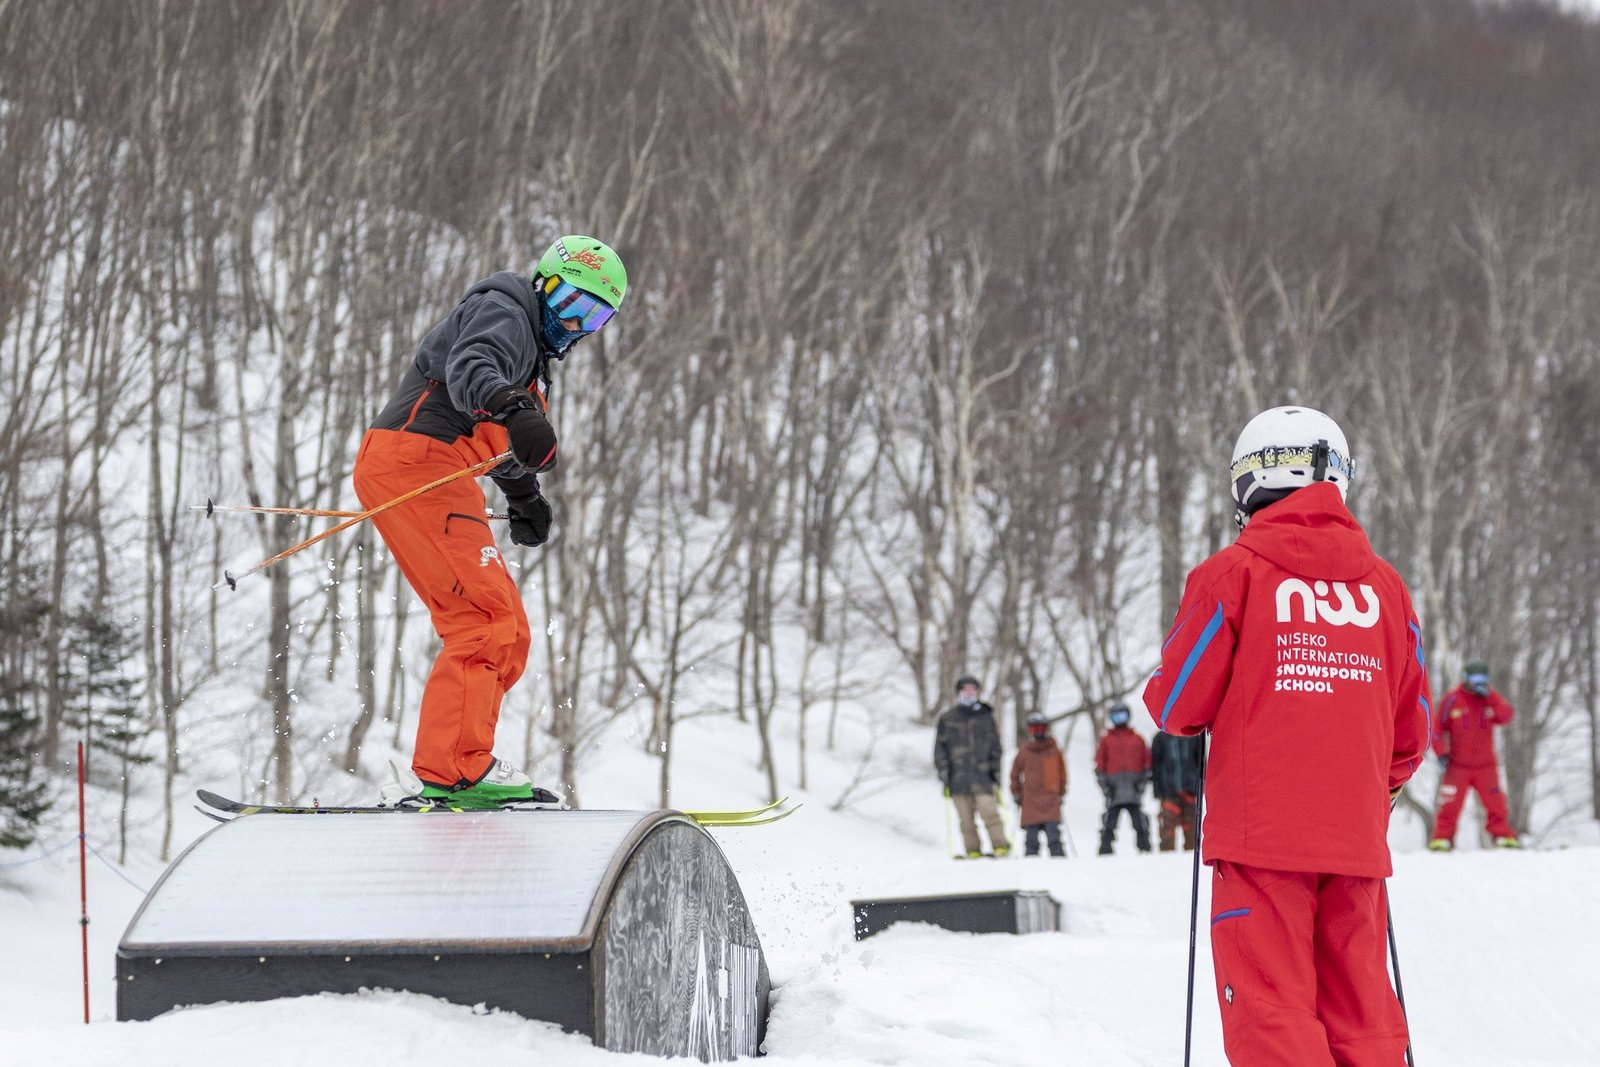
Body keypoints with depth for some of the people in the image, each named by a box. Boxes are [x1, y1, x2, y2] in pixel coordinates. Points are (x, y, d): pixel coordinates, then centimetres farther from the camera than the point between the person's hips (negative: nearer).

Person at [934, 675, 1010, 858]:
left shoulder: (985, 716, 13)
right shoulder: (947, 719, 11)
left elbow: (995, 746, 14)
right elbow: (940, 748, 10)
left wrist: (996, 771, 6)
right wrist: (943, 773, 0)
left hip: (982, 774, -1)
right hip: (959, 777, 1)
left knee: (989, 812, -12)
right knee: (966, 819, -2)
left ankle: (1000, 847, -9)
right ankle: (972, 850, 2)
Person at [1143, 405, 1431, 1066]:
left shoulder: (1234, 573, -4)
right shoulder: (1382, 584, 8)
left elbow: (1177, 706, -3)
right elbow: (1412, 727, 13)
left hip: (1262, 834, -4)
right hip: (1356, 838, 4)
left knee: (1271, 1012, -2)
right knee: (1361, 1014, 10)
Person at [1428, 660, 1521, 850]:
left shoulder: (1491, 699, 3)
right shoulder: (1453, 699, -3)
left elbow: (1507, 716, -15)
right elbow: (1438, 726, 3)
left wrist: (1489, 696, -22)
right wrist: (1441, 753, -6)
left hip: (1486, 766, 2)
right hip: (1458, 765, -2)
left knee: (1495, 804, -1)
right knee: (1450, 804, -5)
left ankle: (1504, 836, 8)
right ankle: (1442, 838, 2)